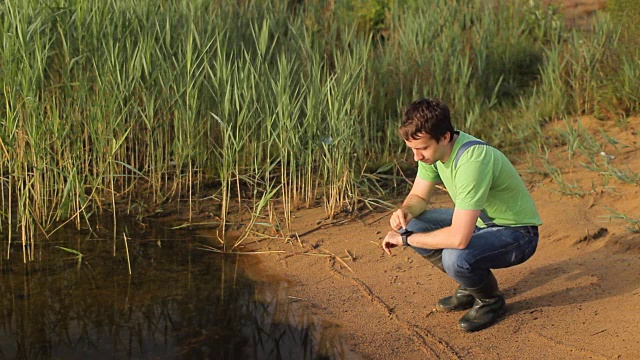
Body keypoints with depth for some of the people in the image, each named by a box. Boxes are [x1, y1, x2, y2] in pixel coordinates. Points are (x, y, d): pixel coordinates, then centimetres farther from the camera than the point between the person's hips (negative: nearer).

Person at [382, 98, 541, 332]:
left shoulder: (472, 160, -36)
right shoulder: (432, 147, -10)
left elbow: (459, 238, -41)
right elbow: (419, 196, 5)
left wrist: (405, 239, -28)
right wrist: (405, 211, -20)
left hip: (517, 233, -8)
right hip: (480, 220, 8)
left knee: (455, 257, -34)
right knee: (413, 226, -8)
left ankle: (491, 300, 0)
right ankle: (470, 287, 10)